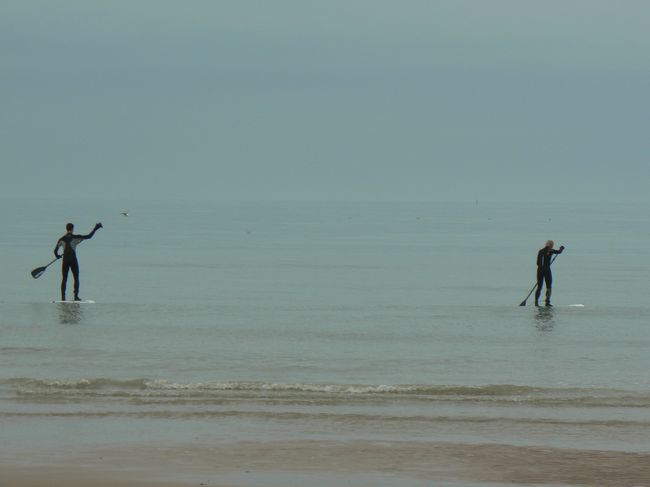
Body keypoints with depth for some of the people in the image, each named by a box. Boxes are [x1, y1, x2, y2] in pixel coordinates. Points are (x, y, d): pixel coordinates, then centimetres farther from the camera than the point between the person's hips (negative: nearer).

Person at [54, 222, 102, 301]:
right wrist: (95, 229, 6)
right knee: (76, 278, 9)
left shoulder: (62, 239, 0)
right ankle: (76, 296, 2)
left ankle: (63, 297, 1)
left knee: (64, 279, 7)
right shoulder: (76, 238, -7)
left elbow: (55, 251, 1)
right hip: (73, 260, -2)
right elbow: (89, 236, -6)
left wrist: (57, 256, 23)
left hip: (65, 260, 2)